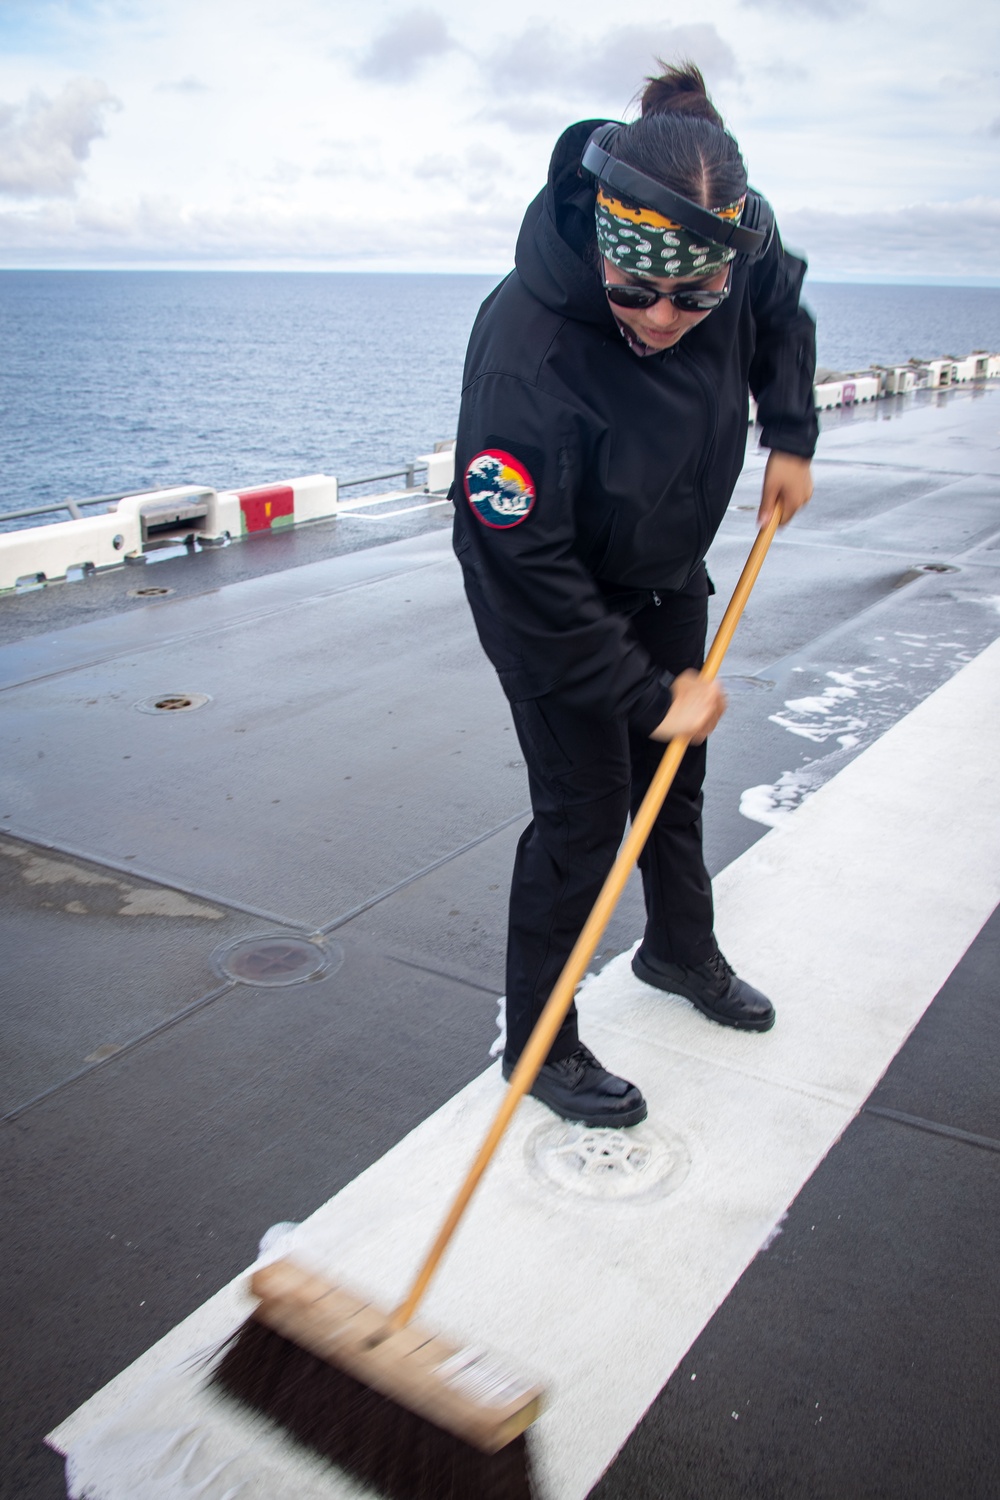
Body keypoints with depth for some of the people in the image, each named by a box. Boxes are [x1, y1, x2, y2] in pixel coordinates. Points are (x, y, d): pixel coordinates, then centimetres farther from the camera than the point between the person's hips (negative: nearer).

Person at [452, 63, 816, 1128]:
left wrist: (790, 436, 0)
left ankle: (681, 950, 46)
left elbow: (781, 310, 8)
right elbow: (530, 572, -32)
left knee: (675, 769, 20)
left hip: (668, 578, 7)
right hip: (549, 603, -6)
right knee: (583, 807, -4)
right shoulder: (526, 358, -38)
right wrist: (649, 693, -25)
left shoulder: (737, 243, -19)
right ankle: (538, 1044, 16)